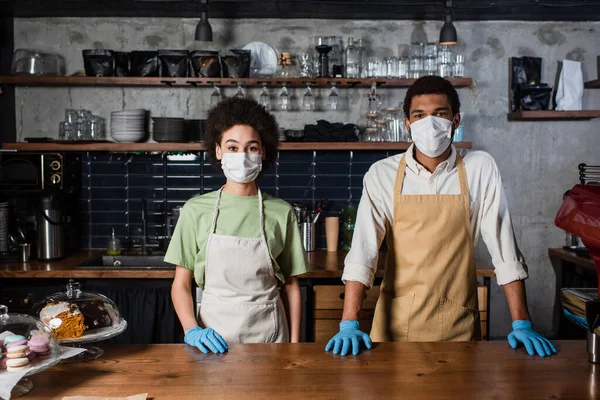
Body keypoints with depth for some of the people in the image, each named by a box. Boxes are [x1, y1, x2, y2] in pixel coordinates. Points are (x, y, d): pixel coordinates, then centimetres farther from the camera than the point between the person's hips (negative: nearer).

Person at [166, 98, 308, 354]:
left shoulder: (281, 213, -2)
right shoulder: (196, 210, -3)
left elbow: (290, 285, 3)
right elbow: (181, 284, 0)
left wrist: (294, 343, -1)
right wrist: (192, 330, -15)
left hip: (268, 333, 0)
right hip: (213, 336, 0)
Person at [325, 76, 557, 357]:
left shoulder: (480, 169, -4)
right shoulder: (382, 174, -6)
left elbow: (505, 251, -4)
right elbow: (362, 252, -12)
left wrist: (522, 324, -7)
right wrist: (349, 325, -19)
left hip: (458, 325, 0)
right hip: (397, 321, 0)